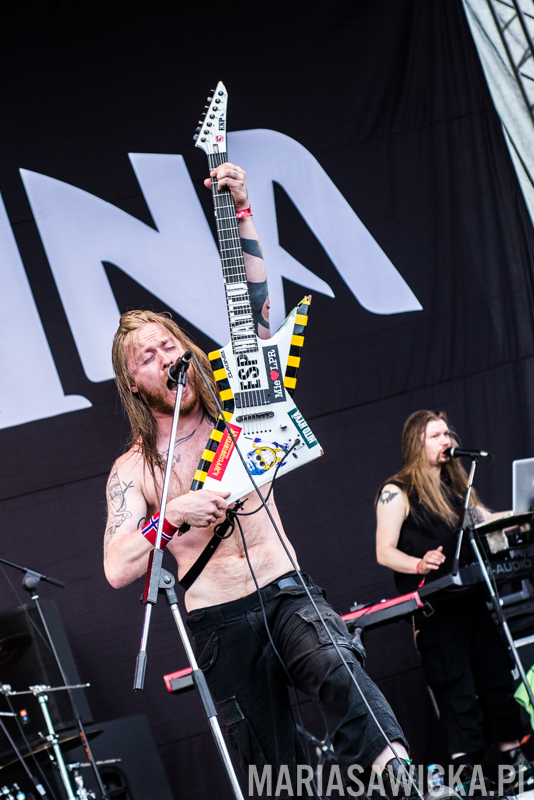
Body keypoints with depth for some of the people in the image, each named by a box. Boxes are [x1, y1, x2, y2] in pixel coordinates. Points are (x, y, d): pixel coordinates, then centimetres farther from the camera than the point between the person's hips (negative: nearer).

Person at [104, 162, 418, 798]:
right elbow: (115, 569, -11)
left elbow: (256, 305, 2)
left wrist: (240, 212, -4)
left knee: (338, 669, -32)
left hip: (287, 590, 1)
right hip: (218, 622, 0)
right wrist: (175, 514, -24)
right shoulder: (133, 469, 0)